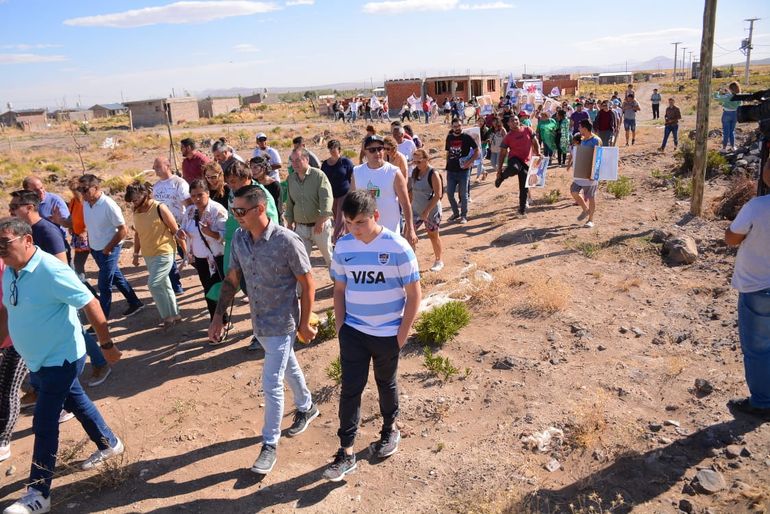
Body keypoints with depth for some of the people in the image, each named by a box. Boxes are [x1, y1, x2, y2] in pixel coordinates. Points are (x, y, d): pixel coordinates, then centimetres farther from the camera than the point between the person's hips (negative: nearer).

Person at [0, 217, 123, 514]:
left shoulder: (51, 270, -25)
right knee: (75, 401, 22)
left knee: (44, 422, -2)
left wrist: (107, 344, -18)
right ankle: (109, 444, 43)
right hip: (38, 358, 8)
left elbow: (90, 304, -22)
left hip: (61, 358, -8)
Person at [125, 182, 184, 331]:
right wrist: (136, 254, 18)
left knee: (153, 284, -14)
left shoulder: (160, 208, -15)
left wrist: (185, 252, -10)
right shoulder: (136, 212, 4)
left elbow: (176, 231, -12)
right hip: (148, 255, 7)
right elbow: (137, 234, 17)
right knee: (164, 286, 13)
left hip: (164, 253, -7)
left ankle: (168, 316, 0)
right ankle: (174, 315, 25)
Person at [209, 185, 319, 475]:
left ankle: (270, 445, 17)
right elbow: (232, 279, 6)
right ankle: (306, 408, 48)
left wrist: (304, 324, -11)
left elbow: (308, 284, -15)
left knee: (271, 384, -1)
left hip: (281, 324, -6)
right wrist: (218, 316, 3)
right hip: (259, 322, 6)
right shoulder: (239, 239, -4)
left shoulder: (287, 241, -23)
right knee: (288, 367, 25)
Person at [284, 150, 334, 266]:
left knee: (329, 256, 8)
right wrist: (289, 222, 17)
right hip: (300, 227, 5)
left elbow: (326, 199, -18)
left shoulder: (318, 175, -10)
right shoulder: (291, 178, 7)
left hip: (320, 225, -4)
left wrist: (321, 220, -25)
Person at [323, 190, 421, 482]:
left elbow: (414, 294, -11)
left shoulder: (397, 247, -17)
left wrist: (402, 333, -11)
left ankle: (390, 430, 42)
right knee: (350, 389, 3)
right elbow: (340, 289, 6)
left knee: (386, 384, 17)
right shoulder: (343, 246, -5)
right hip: (353, 331, 3)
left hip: (388, 333, -2)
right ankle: (346, 452, 14)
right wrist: (340, 327, 2)